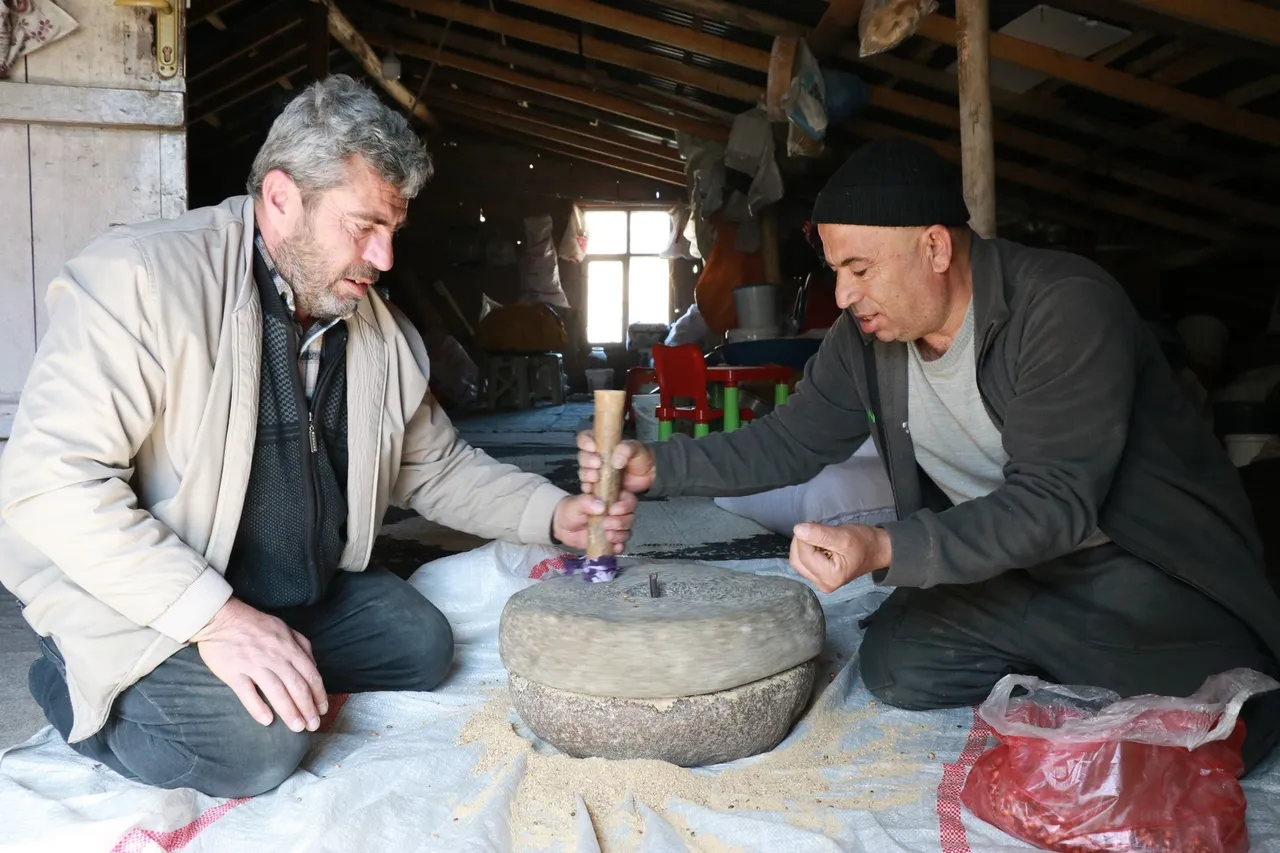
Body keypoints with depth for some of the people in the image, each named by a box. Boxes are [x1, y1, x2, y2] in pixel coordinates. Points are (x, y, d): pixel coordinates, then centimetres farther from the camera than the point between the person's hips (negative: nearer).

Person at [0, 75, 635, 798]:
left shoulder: (384, 332, 1)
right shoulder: (139, 278, -21)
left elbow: (437, 463, 11)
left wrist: (553, 513, -6)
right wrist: (214, 616, -32)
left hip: (312, 591, 7)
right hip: (141, 606, -6)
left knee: (424, 644, -5)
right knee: (261, 741, -25)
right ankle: (80, 690, 2)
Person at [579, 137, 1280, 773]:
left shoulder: (1067, 307, -27)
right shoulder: (864, 337, -6)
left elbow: (1053, 500, -32)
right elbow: (789, 444, 0)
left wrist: (886, 550, -45)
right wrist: (656, 467, -13)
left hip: (1151, 570, -5)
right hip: (1007, 565, 6)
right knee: (894, 664, -11)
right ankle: (1079, 682, 12)